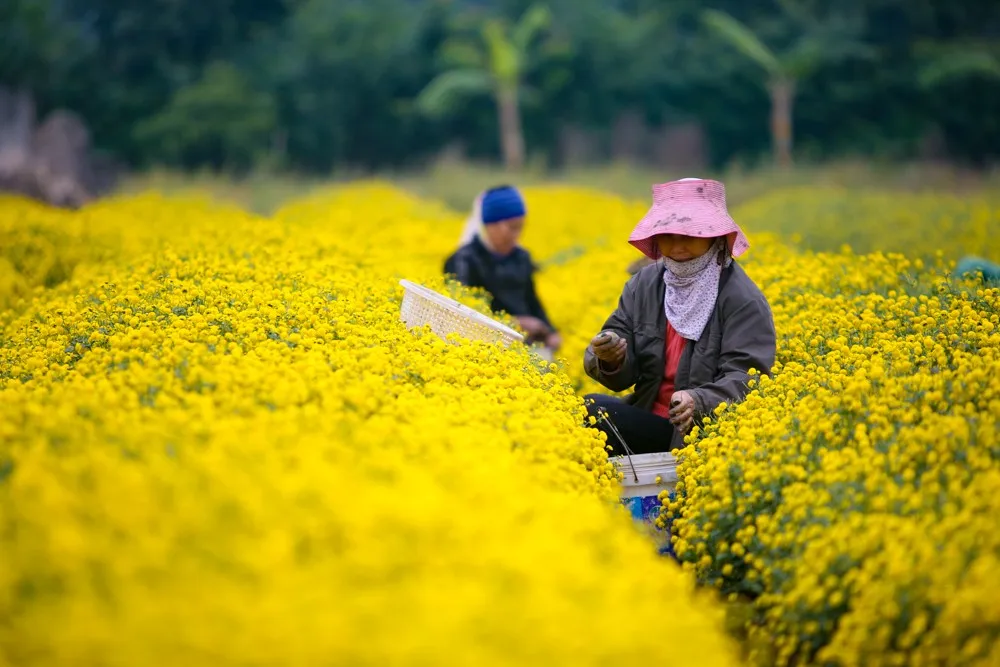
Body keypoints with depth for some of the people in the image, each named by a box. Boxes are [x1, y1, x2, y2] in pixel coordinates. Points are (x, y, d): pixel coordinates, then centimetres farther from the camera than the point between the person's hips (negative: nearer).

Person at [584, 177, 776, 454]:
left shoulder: (743, 299, -10)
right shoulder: (643, 285, 7)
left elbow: (746, 379, -16)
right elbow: (622, 376, 5)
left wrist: (699, 401, -36)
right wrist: (610, 359, -20)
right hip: (648, 419, 6)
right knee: (589, 409, -26)